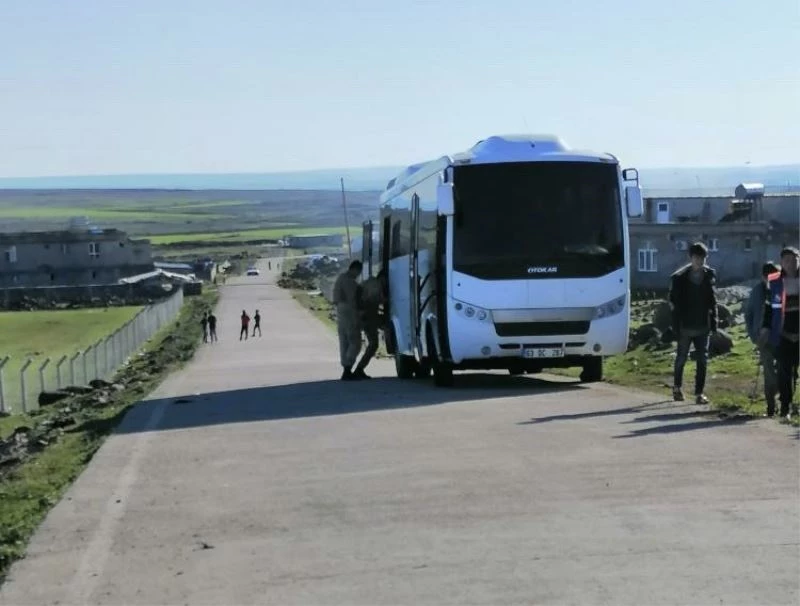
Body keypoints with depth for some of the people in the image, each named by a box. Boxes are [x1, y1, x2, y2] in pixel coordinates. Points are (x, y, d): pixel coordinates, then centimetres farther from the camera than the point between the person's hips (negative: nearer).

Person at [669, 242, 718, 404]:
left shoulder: (709, 275, 0)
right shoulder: (680, 277, -9)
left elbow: (712, 300, 6)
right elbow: (674, 303, -7)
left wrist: (714, 322, 3)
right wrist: (676, 326, -10)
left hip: (703, 325, 2)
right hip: (685, 325, -2)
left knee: (702, 360, 0)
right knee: (681, 358, 12)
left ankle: (699, 392, 5)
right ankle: (677, 387, 32)